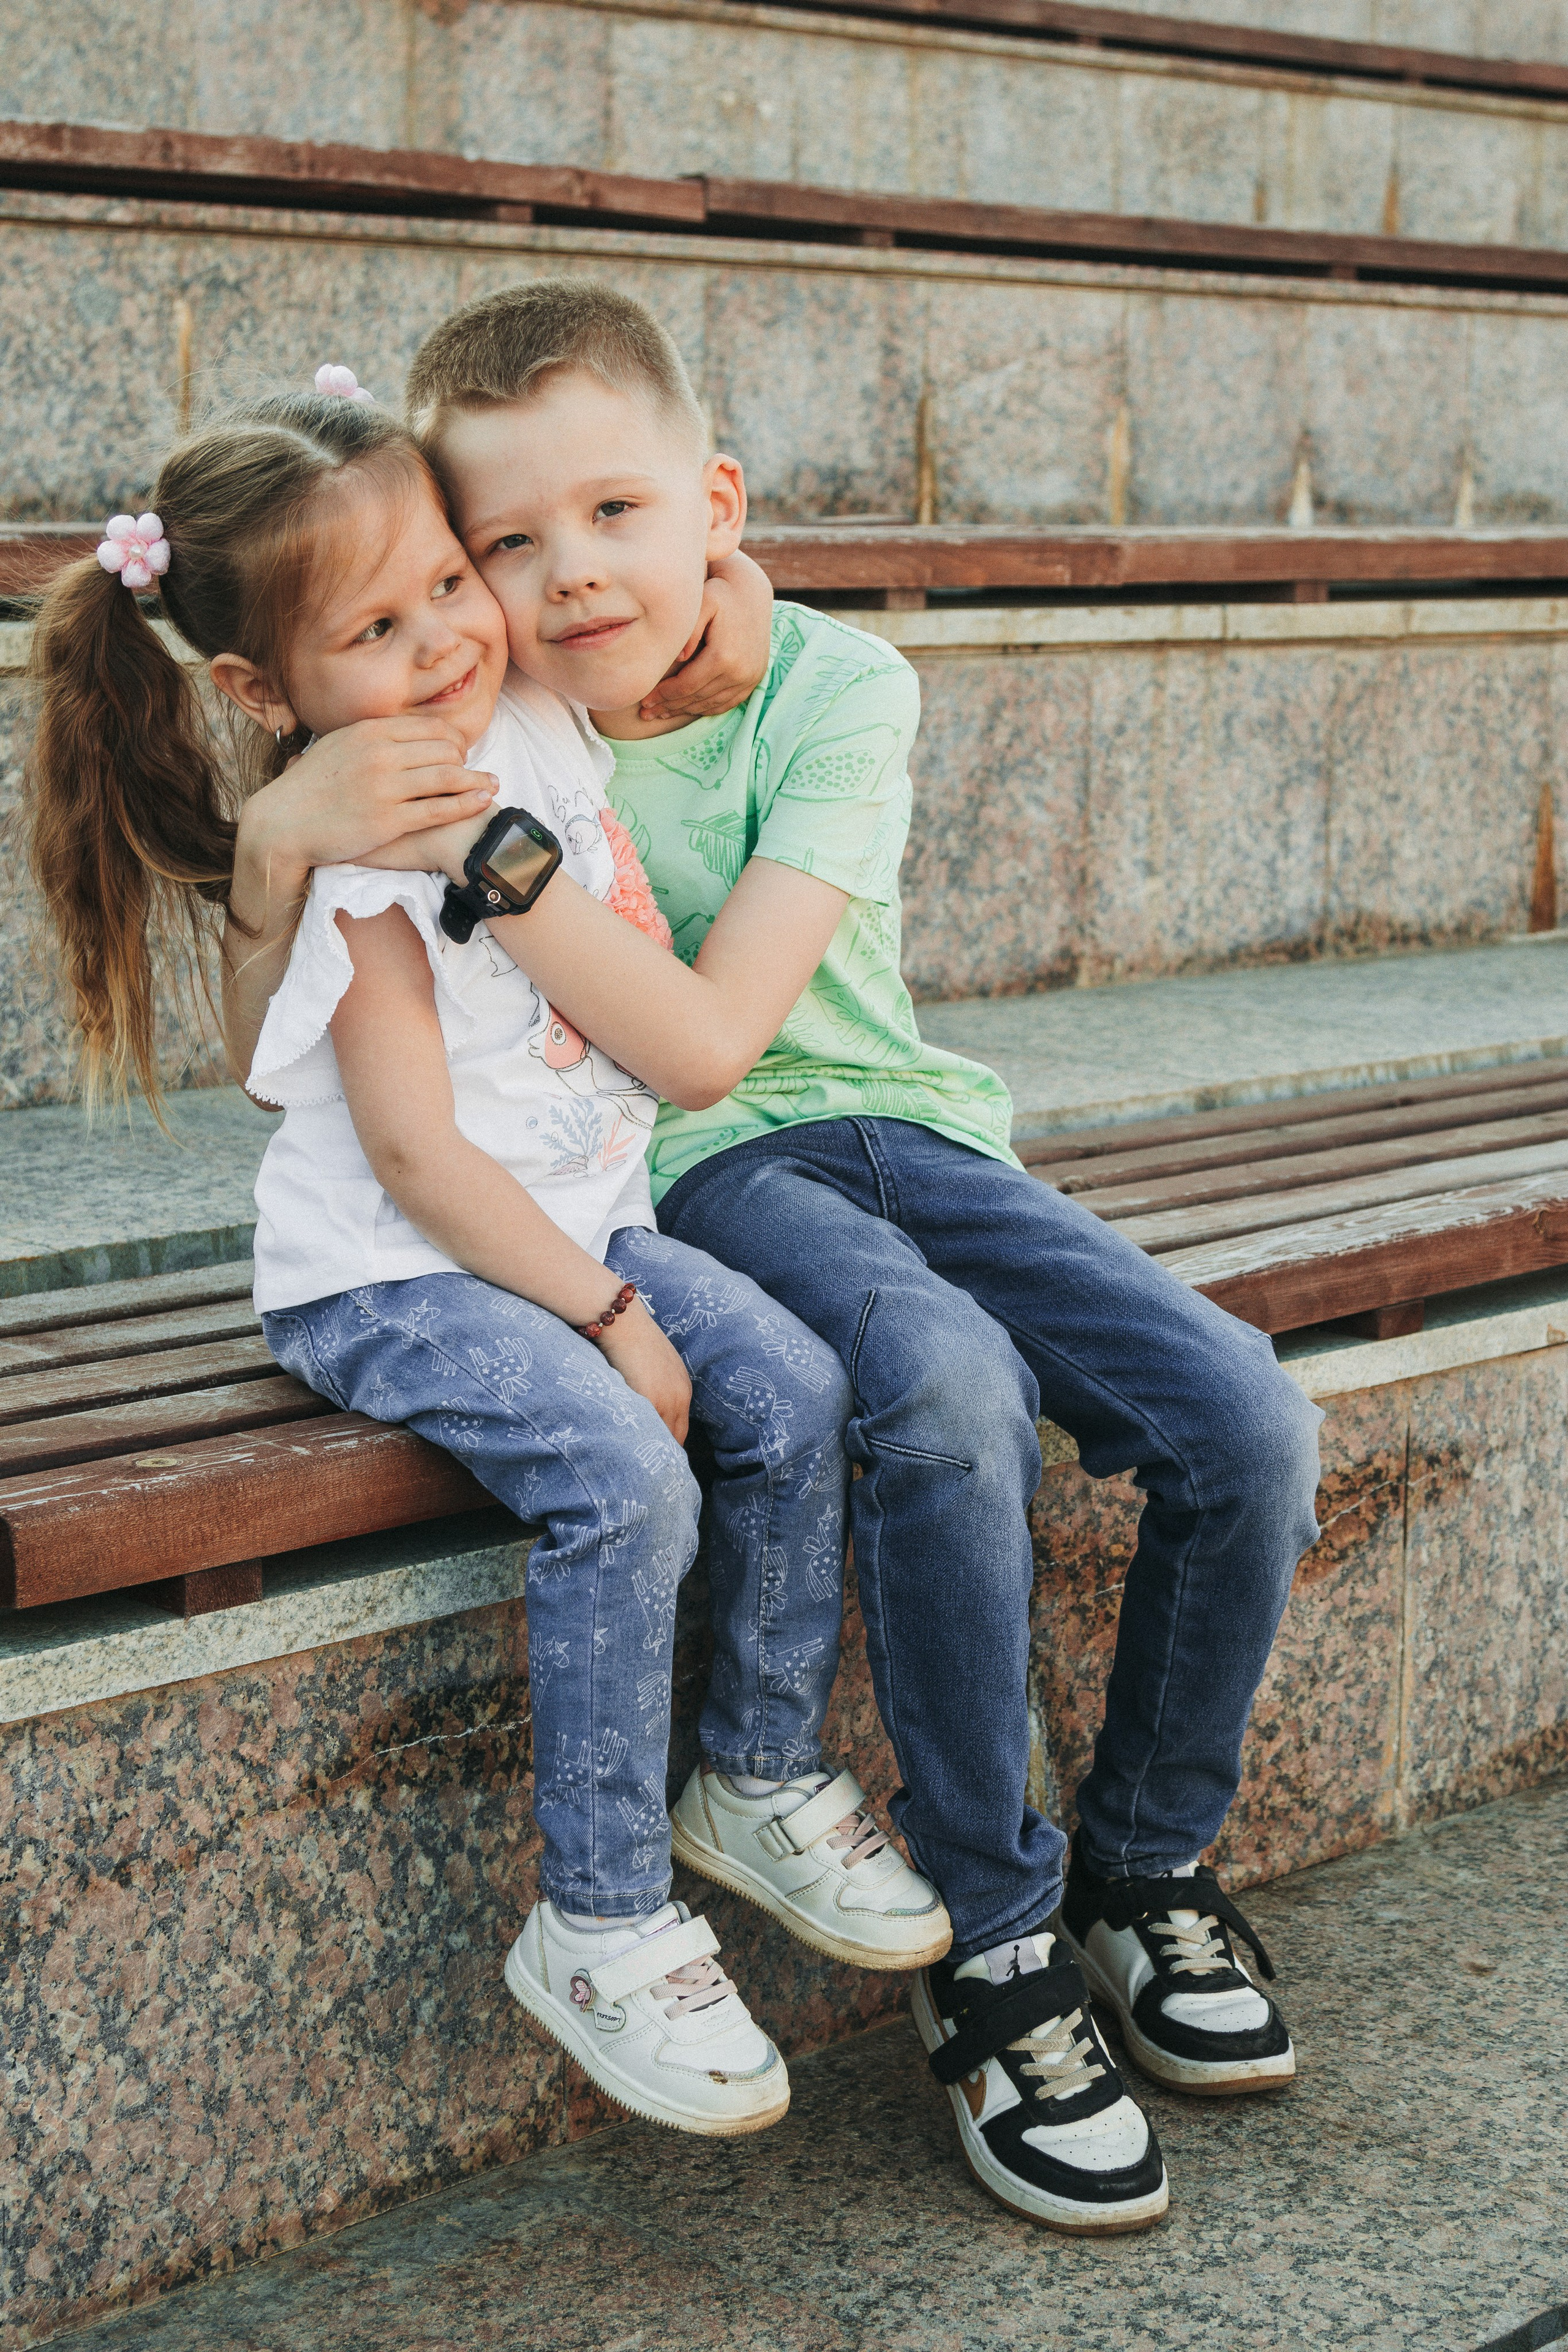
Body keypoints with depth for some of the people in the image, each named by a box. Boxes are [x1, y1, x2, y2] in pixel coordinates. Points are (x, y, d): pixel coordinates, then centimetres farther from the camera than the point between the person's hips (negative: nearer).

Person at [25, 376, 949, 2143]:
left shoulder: (536, 727, 2)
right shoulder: (354, 871, -19)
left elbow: (666, 634, 28)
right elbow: (415, 1151, -21)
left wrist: (705, 549, 9)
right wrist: (607, 1318, -21)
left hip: (580, 1221, 8)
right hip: (392, 1278, -8)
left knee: (795, 1395, -12)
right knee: (622, 1481, -28)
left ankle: (764, 1775, 8)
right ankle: (598, 1928, -15)